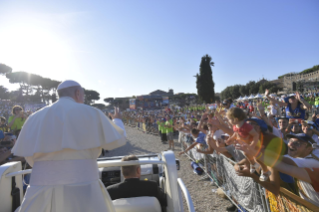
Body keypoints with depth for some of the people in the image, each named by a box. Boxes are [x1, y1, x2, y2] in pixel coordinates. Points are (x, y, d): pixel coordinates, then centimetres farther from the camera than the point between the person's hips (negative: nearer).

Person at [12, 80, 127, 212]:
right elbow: (118, 140, 2)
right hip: (81, 189, -3)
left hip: (41, 193, 4)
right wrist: (117, 120, 22)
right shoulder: (90, 113, -4)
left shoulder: (35, 118, 8)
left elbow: (31, 159, 11)